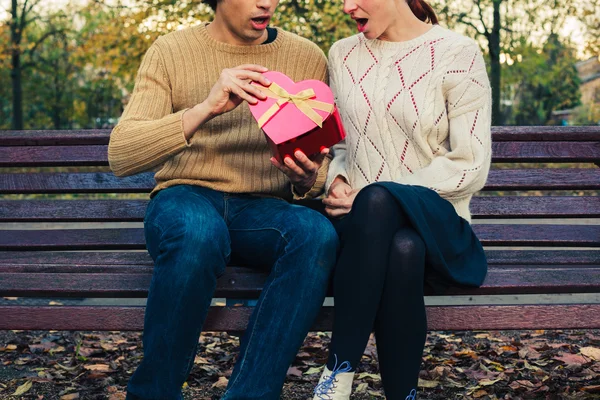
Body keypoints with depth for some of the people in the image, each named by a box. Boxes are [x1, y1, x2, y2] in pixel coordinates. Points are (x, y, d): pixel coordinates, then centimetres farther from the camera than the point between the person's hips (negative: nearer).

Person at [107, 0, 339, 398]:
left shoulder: (308, 58, 8)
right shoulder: (171, 51, 1)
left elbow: (324, 166, 9)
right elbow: (120, 156, -11)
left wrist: (310, 179, -16)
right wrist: (205, 109, -24)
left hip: (264, 209, 2)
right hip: (185, 199, -2)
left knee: (317, 233, -32)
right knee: (198, 231, -38)